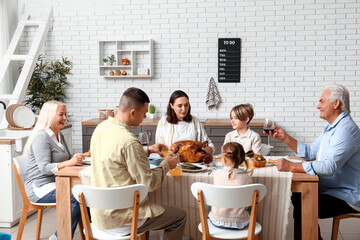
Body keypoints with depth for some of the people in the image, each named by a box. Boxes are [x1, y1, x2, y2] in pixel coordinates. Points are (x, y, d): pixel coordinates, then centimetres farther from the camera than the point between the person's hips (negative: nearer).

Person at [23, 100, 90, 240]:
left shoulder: (59, 135, 15)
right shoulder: (41, 137, -14)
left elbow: (67, 158, 21)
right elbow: (45, 168, -22)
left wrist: (85, 155, 5)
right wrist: (69, 162, -33)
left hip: (55, 183, 8)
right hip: (39, 188, -8)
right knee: (75, 199, -26)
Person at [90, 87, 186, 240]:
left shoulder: (101, 127, 1)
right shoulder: (129, 141, -26)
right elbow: (149, 184, -20)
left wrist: (148, 150, 12)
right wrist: (166, 165, -3)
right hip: (118, 219, -9)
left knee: (146, 206, 34)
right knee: (180, 216, 4)